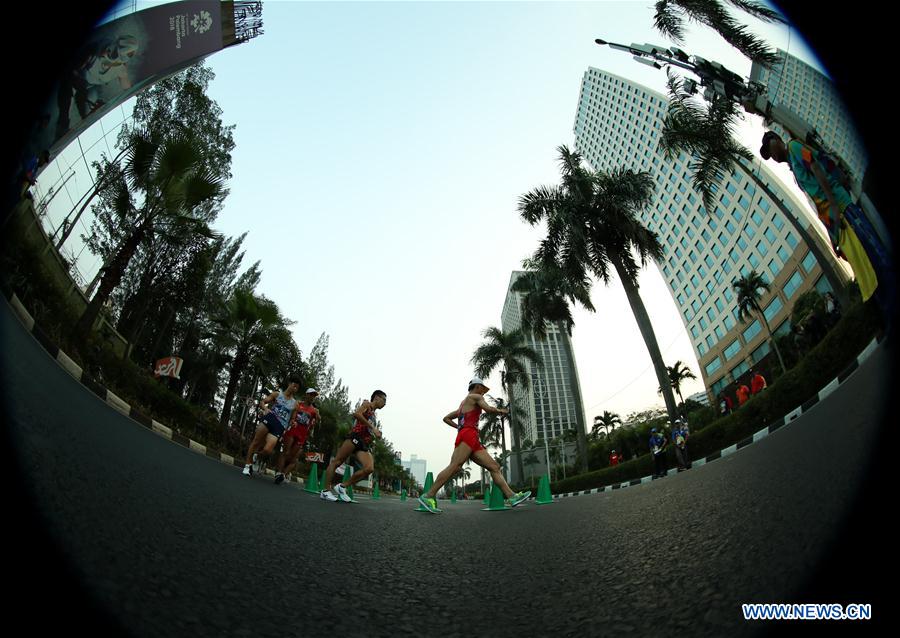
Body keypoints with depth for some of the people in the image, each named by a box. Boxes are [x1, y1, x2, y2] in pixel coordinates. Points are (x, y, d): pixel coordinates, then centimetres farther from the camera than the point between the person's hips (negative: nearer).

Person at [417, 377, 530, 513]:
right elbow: (489, 409, -9)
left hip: (474, 442, 10)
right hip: (468, 435, -10)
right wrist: (501, 411, 9)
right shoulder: (476, 396, 9)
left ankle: (512, 496, -9)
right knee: (454, 467, -22)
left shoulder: (462, 405, 34)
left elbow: (446, 418, 34)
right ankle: (428, 496, -25)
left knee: (494, 466, 0)